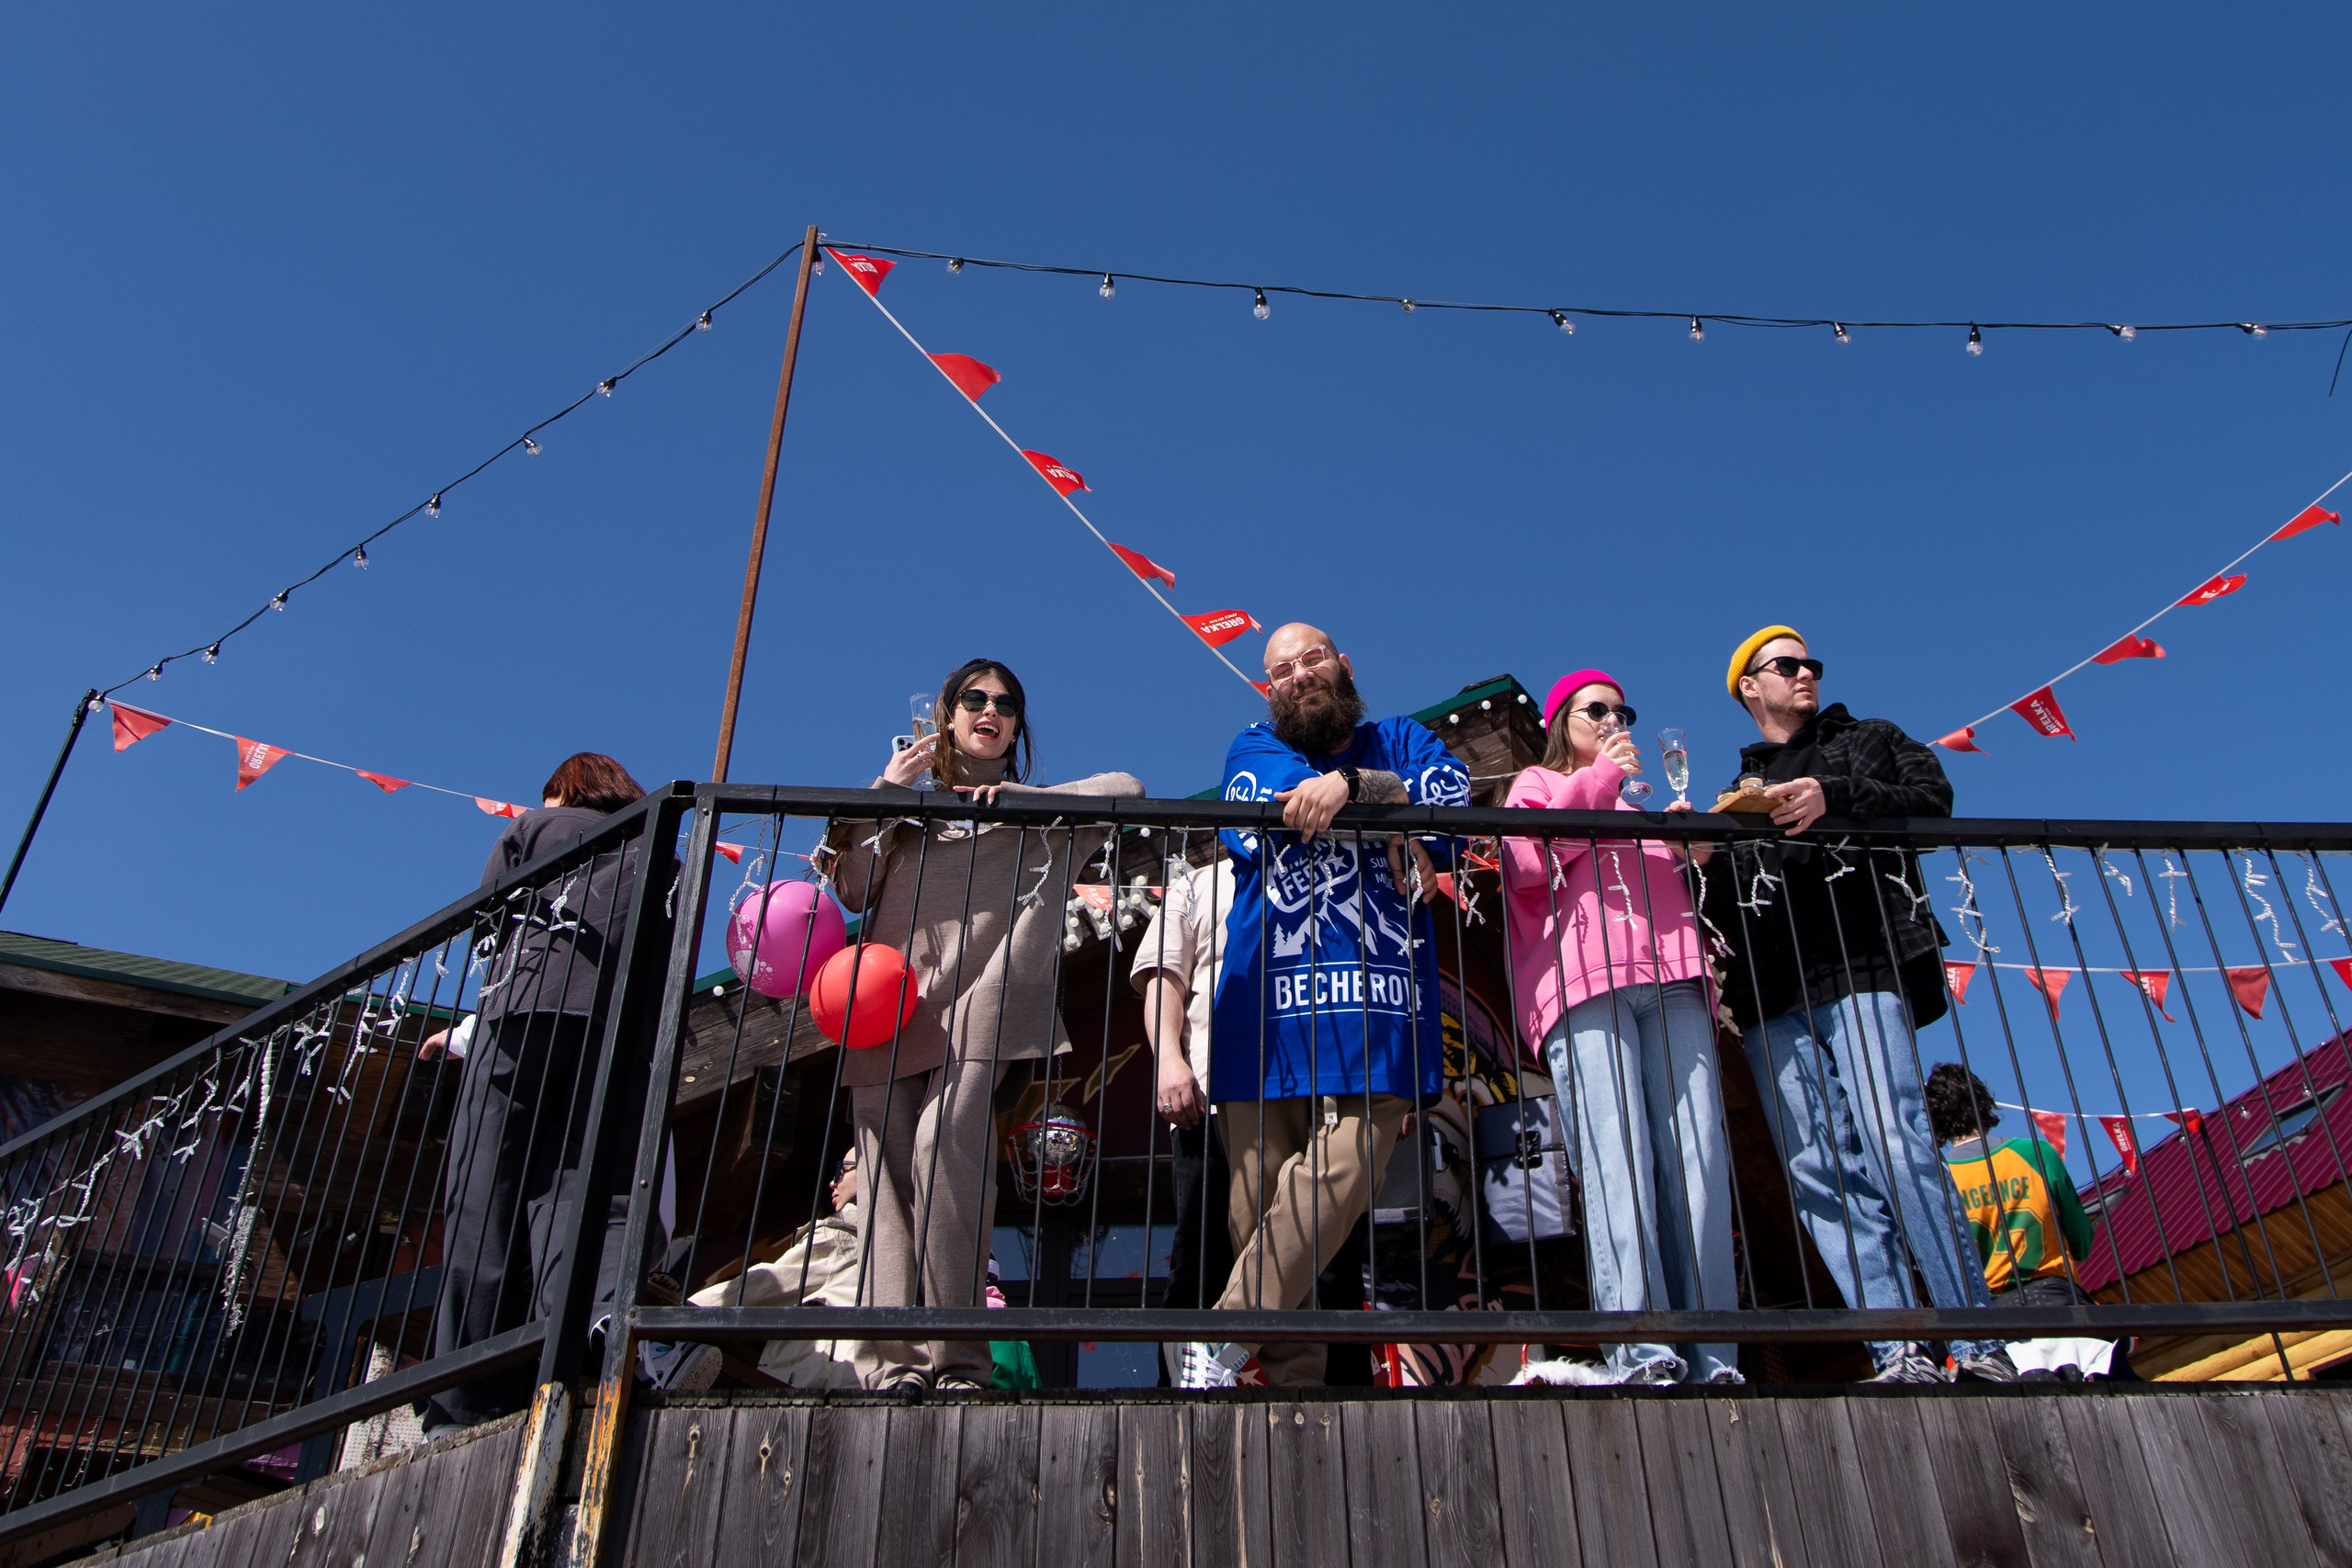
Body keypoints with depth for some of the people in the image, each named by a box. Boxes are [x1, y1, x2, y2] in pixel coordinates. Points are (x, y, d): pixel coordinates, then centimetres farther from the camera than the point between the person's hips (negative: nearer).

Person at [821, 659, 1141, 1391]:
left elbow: (1126, 789, 7)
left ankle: (957, 1359, -22)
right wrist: (885, 791, 9)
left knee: (943, 1146, -24)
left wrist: (1016, 794, 2)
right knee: (885, 1170, -10)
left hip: (977, 999, -3)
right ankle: (893, 1363, -13)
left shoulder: (1035, 812, 23)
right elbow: (852, 890, 15)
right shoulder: (909, 807, 27)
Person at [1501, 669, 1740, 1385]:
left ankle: (1712, 1358, -16)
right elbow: (1526, 861, 2)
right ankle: (1638, 1349, -28)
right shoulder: (1536, 784, 24)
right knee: (1618, 1156, -20)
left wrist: (1694, 848, 13)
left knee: (1698, 1158, -12)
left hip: (1672, 979, 5)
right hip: (1585, 978, -4)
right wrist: (1596, 782, 6)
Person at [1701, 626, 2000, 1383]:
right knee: (1821, 1174, -7)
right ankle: (1900, 1353, -8)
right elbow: (1720, 907, 23)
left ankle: (1978, 1345, -15)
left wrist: (1835, 799, -11)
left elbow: (1934, 798, 3)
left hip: (1860, 971, -3)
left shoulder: (1869, 740, 22)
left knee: (1897, 1148, -18)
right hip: (1772, 999, 4)